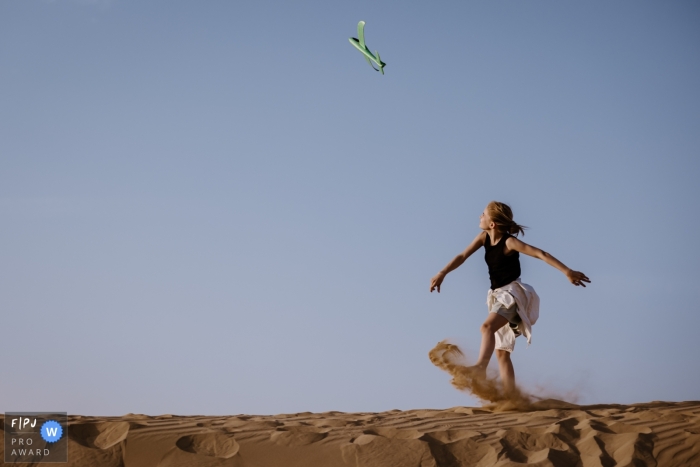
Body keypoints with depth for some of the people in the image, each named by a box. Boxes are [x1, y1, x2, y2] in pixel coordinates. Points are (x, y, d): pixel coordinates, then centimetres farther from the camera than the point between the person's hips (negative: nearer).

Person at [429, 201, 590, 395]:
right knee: (502, 352, 5)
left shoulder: (509, 242, -16)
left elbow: (540, 254, -22)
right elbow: (463, 256, 5)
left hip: (512, 293, -8)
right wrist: (442, 274, -8)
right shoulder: (484, 237, 3)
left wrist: (567, 272, -30)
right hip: (497, 295, 8)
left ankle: (480, 368, -51)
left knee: (487, 327, -34)